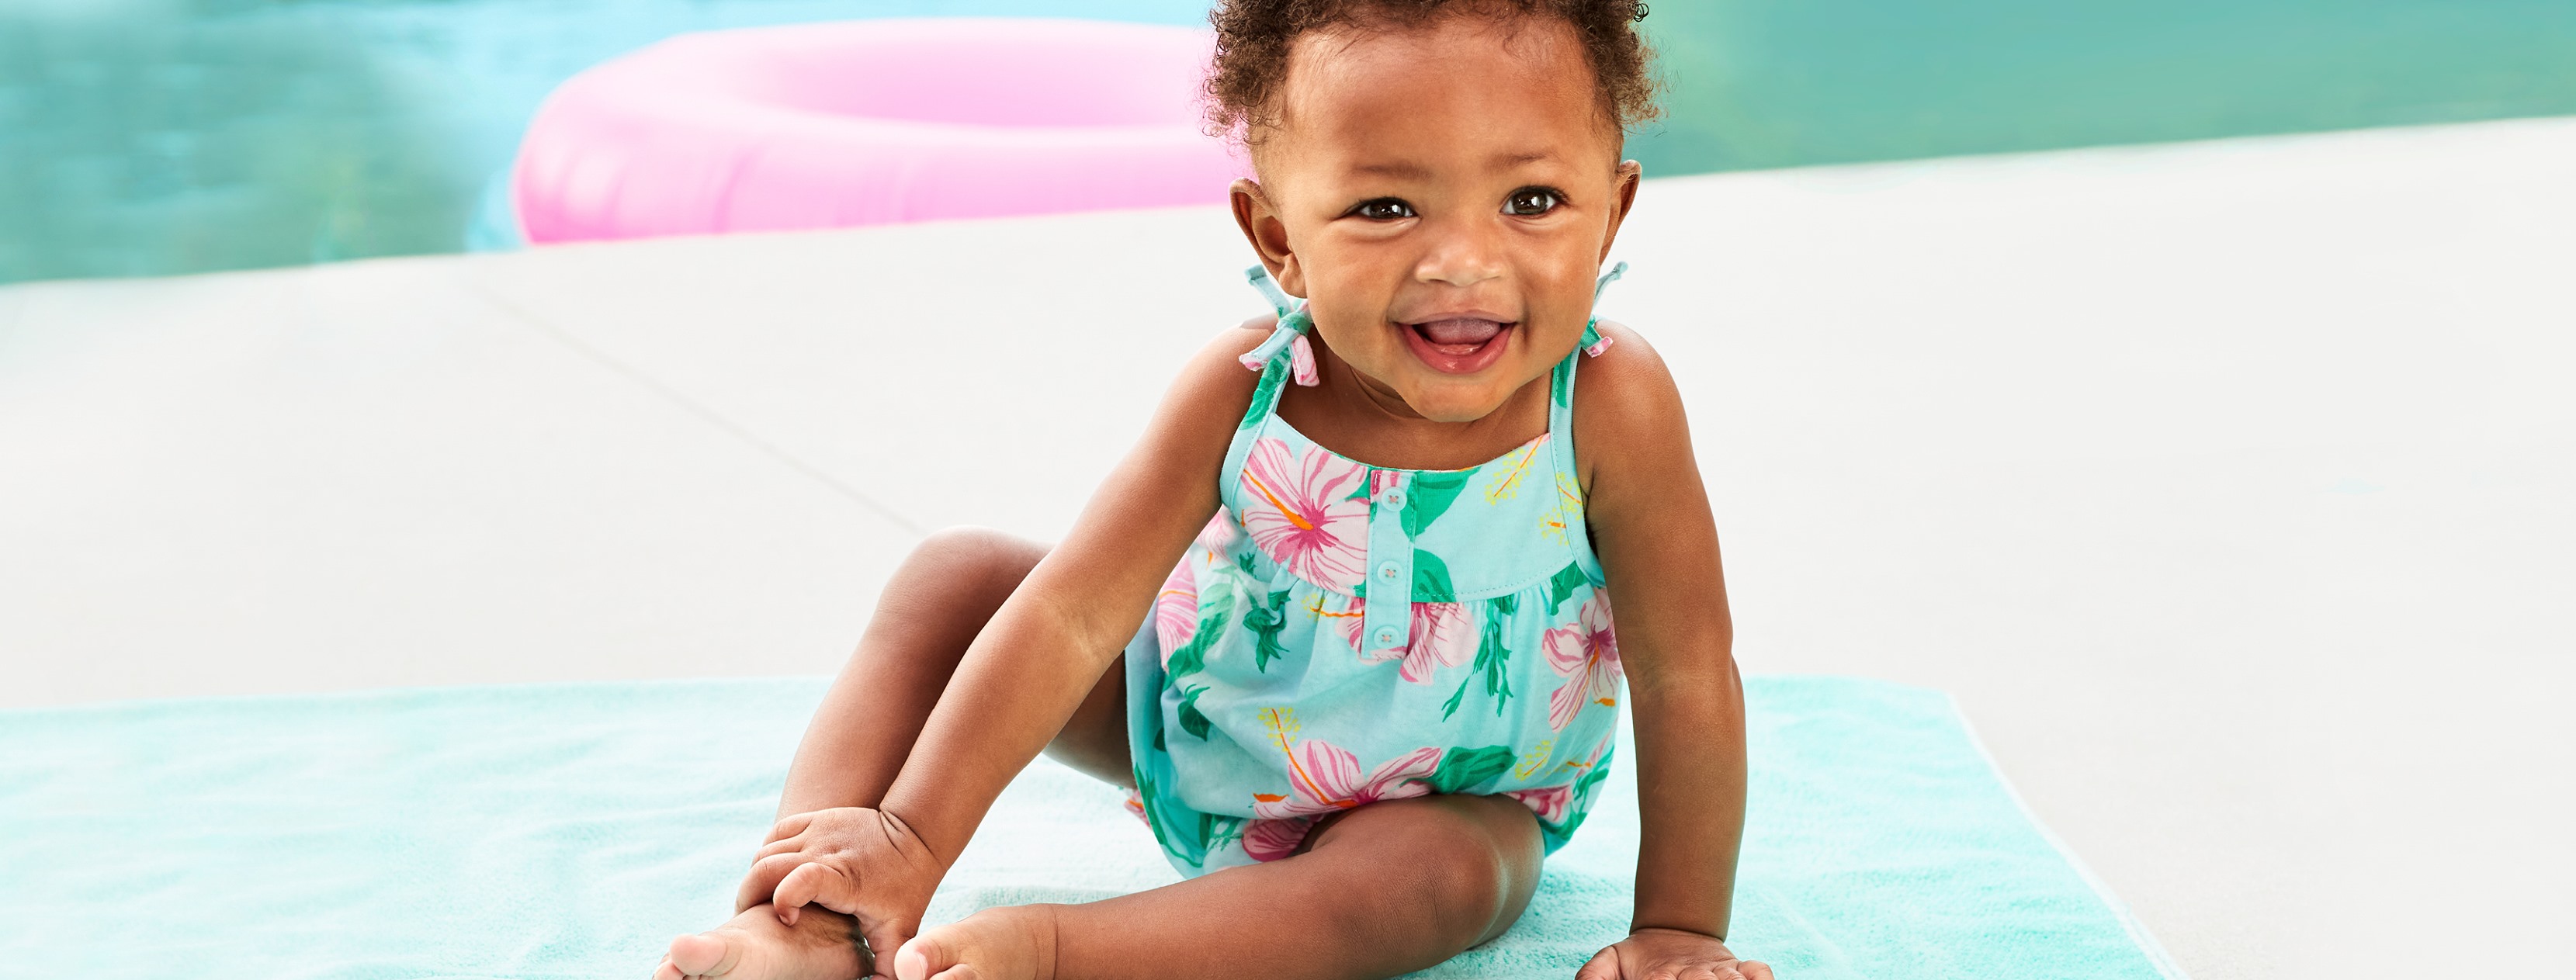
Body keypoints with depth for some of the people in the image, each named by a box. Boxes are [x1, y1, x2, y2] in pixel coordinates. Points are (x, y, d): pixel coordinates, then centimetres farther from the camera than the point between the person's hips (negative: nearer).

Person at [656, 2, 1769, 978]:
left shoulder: (1611, 407, -32)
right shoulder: (1241, 389, -27)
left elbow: (1687, 679, -23)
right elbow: (1071, 617, -25)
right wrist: (913, 837, -28)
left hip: (1445, 804, -2)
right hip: (1196, 727, 2)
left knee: (1444, 873, -37)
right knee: (953, 576, -11)